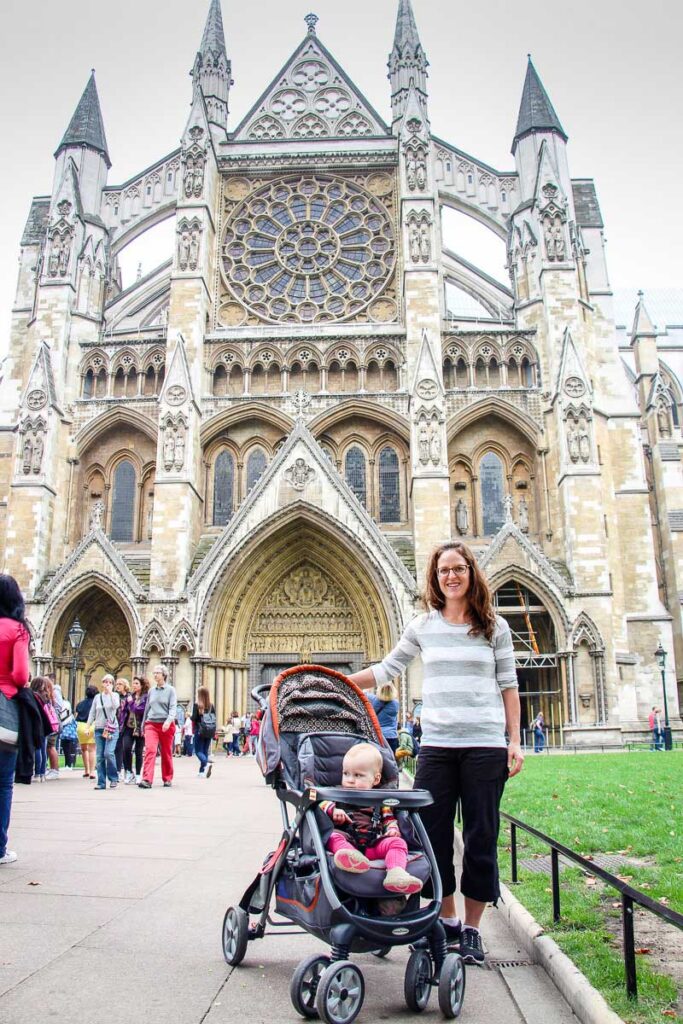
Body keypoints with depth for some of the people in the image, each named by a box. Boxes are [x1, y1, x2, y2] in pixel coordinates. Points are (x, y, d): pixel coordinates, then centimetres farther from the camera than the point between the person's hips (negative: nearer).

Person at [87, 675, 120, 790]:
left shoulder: (115, 695, 6)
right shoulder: (97, 697, 12)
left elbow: (116, 705, -15)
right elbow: (92, 713, 13)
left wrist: (110, 692, -13)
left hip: (112, 728, -3)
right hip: (99, 729, 3)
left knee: (109, 753, -18)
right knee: (100, 756, 0)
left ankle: (113, 778, -2)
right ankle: (101, 783, 6)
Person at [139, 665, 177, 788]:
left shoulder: (170, 690, 0)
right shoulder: (151, 690, 11)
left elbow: (173, 707, -9)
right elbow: (147, 708, 19)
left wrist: (169, 720, -27)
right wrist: (143, 726, 22)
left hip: (166, 725, -2)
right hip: (151, 724, 2)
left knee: (166, 753, 8)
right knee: (150, 750, -16)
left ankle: (167, 778, 23)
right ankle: (147, 780, -21)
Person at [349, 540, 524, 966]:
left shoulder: (495, 626, 4)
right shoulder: (423, 627, 7)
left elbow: (508, 685, 6)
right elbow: (386, 670, 13)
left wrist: (515, 741, 1)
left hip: (485, 745, -1)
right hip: (436, 745, 2)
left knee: (481, 836, 5)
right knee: (432, 833, 4)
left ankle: (472, 928, 21)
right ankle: (447, 919, 25)